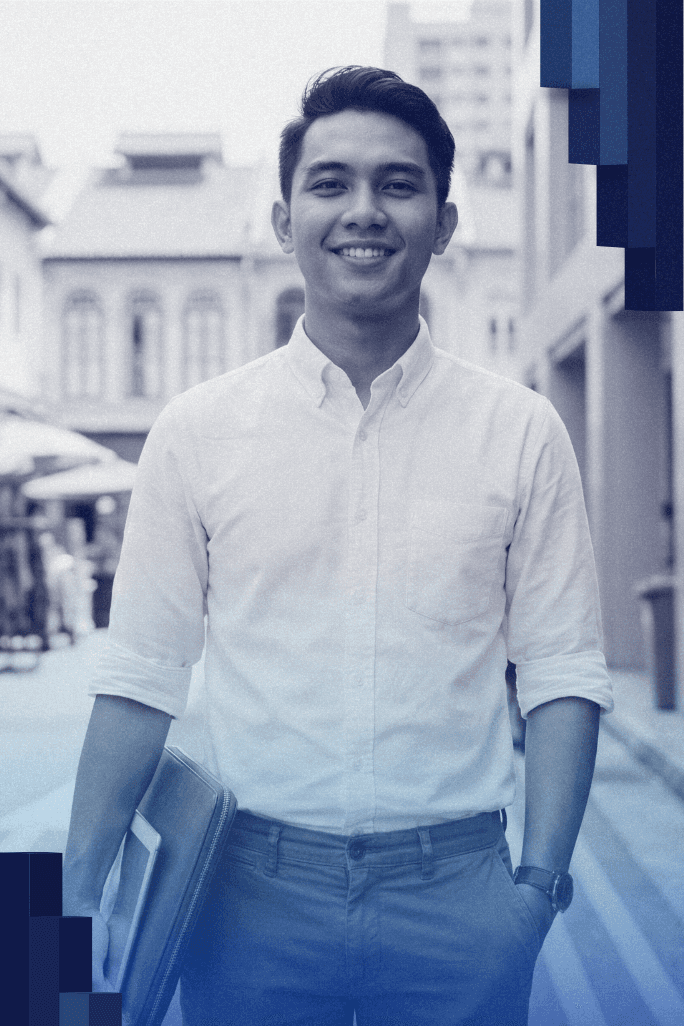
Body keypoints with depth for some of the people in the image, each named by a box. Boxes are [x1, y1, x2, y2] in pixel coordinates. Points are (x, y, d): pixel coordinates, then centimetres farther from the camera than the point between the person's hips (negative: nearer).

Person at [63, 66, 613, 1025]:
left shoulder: (522, 432, 2)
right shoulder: (198, 431, 2)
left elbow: (562, 674, 2)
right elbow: (142, 678, 2)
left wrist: (541, 879, -7)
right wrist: (80, 894, -5)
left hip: (455, 897, 0)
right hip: (255, 889, 0)